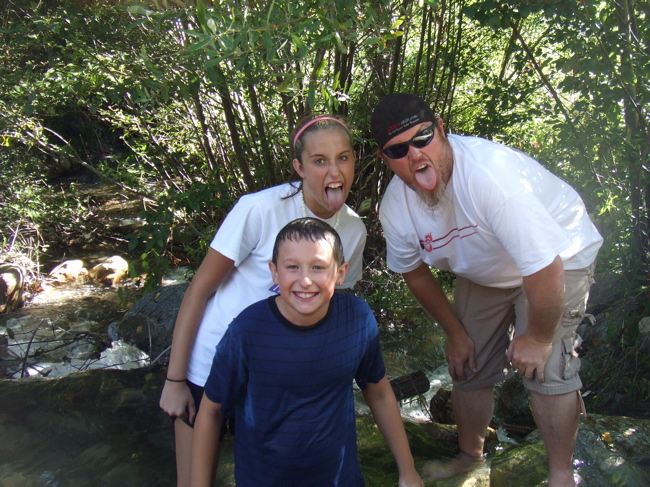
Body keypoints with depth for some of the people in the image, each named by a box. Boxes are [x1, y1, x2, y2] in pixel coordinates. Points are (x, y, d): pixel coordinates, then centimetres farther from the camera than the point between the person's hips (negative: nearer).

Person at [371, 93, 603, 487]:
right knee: (468, 368, 9)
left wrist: (538, 338, -20)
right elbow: (416, 273, 0)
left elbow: (544, 271, -34)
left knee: (546, 370, -17)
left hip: (558, 257, -5)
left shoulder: (491, 174, -40)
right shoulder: (395, 207, -20)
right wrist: (455, 332, 4)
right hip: (483, 273, 5)